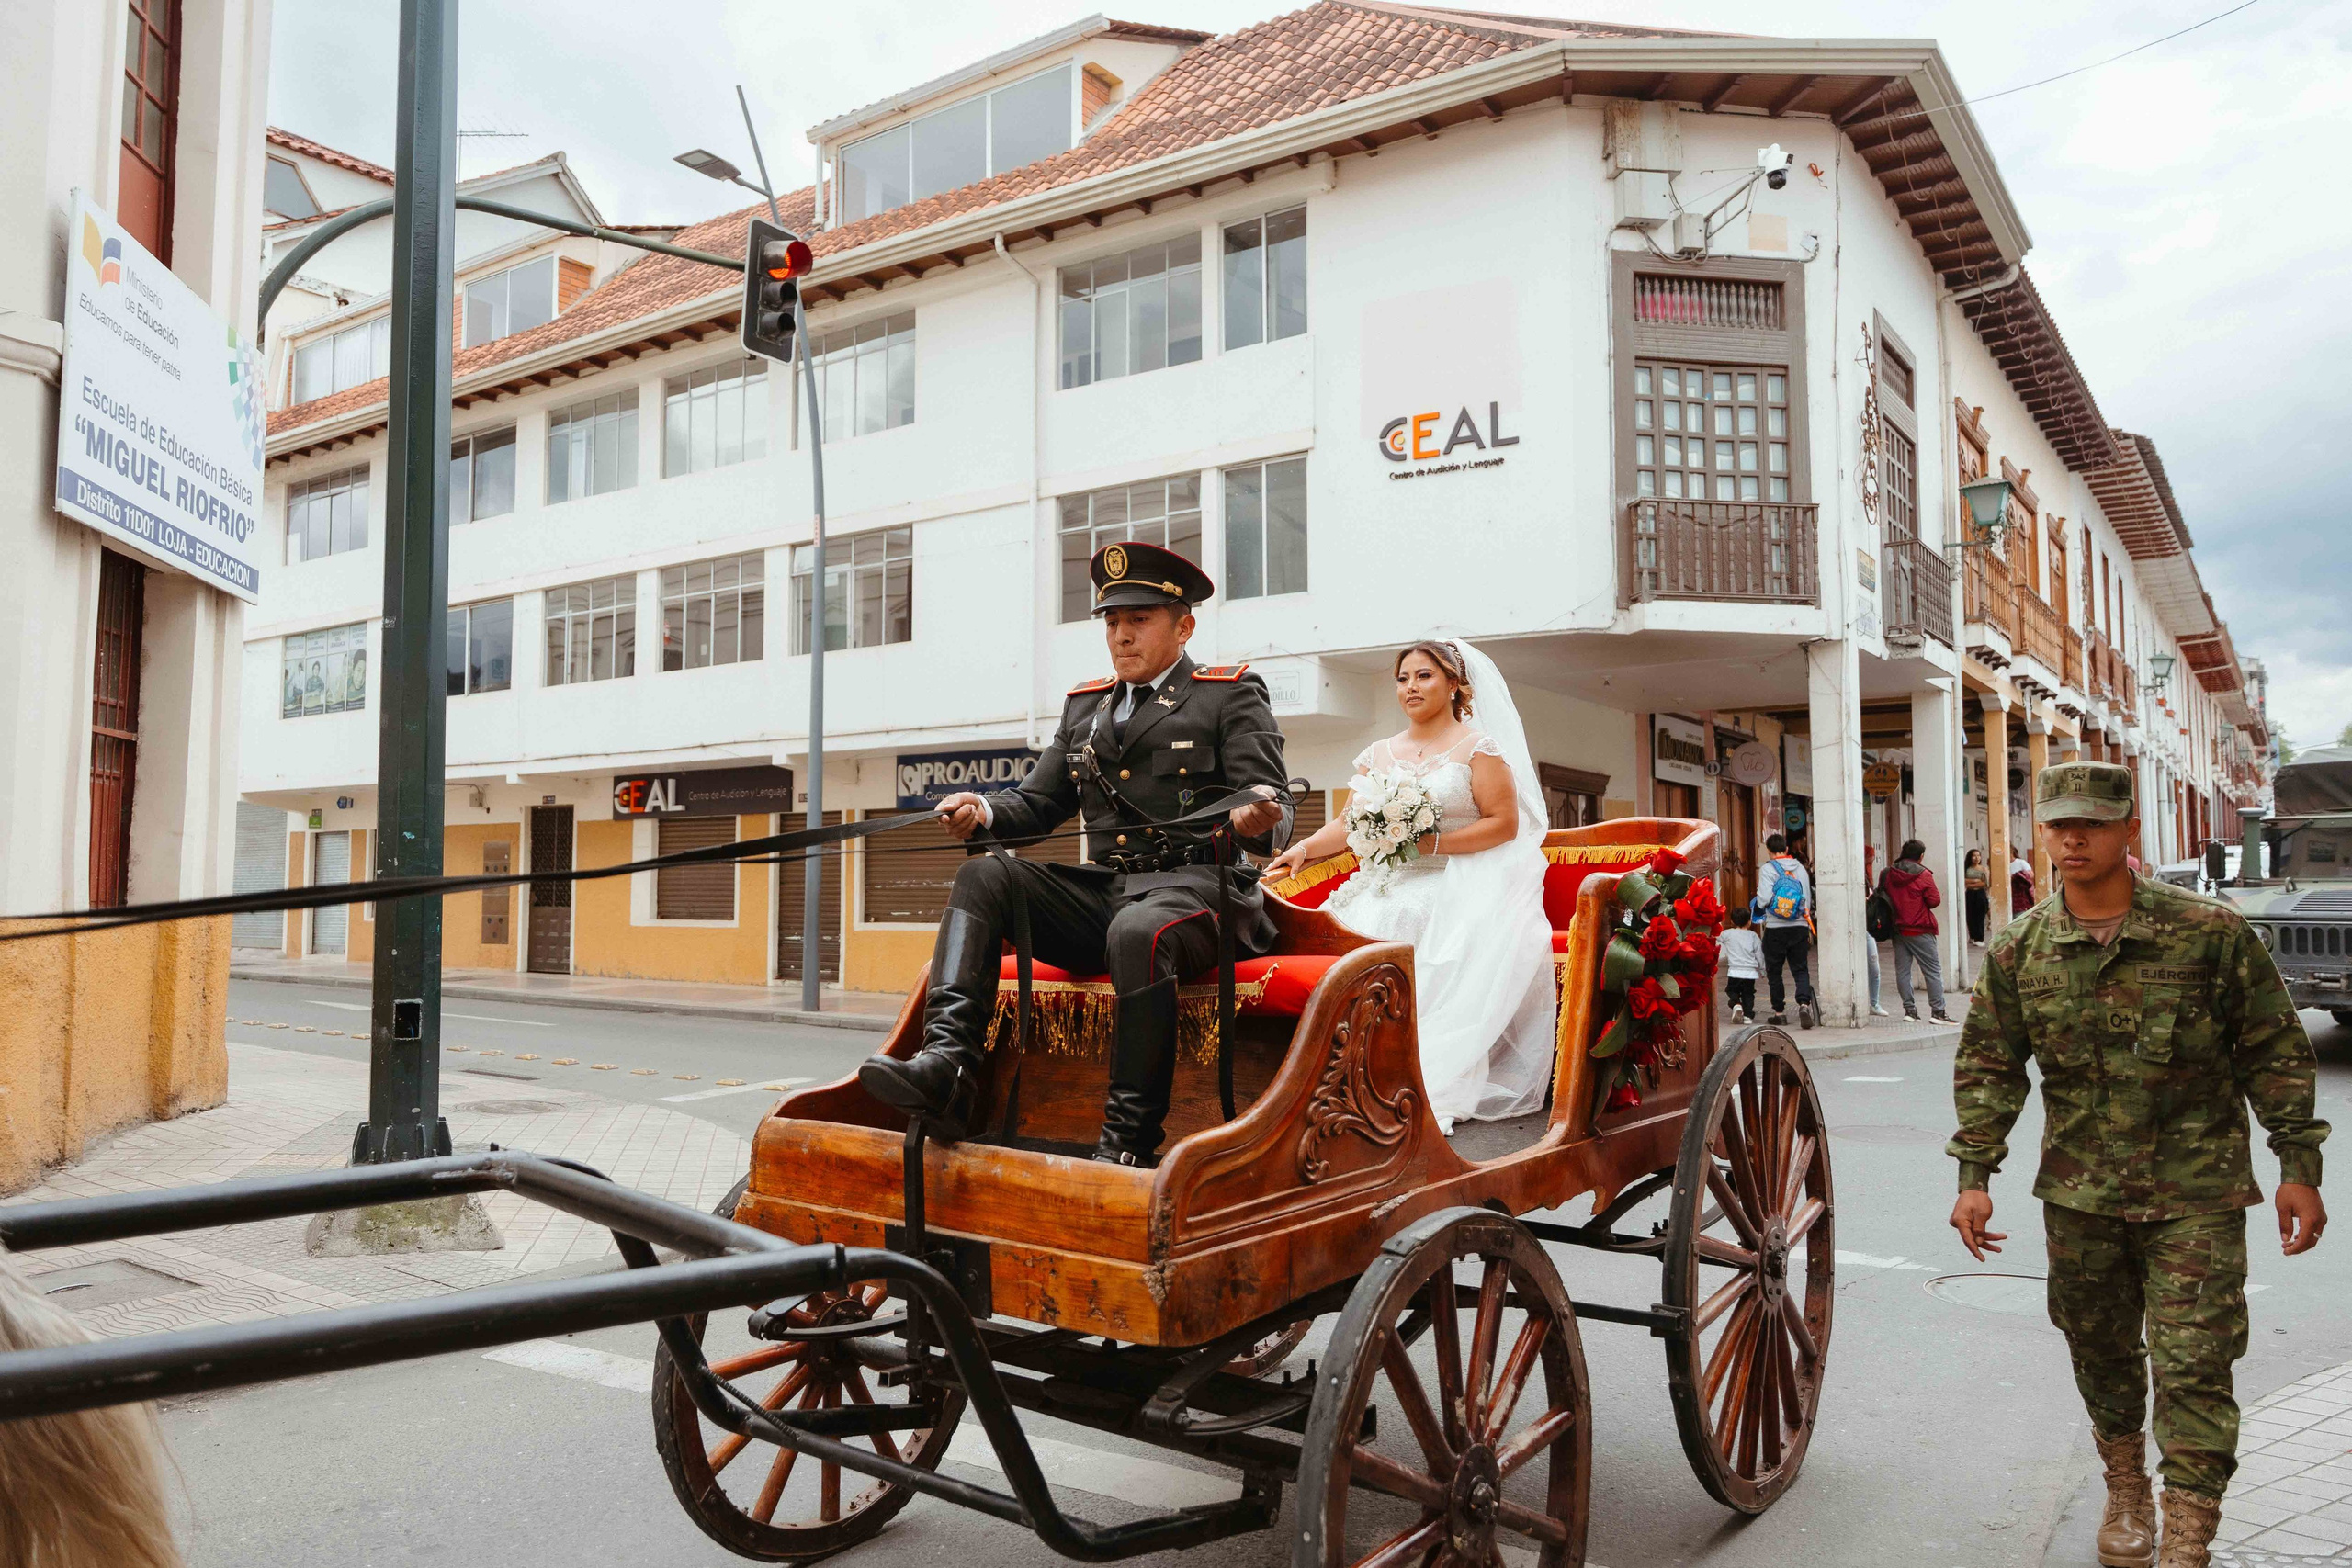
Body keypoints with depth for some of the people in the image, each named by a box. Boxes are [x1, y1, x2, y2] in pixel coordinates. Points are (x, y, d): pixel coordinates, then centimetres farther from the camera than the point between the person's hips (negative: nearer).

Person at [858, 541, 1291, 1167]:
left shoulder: (1232, 695, 5)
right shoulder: (1084, 705, 22)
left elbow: (1275, 812, -5)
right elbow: (1037, 805, 21)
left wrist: (1259, 819, -30)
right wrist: (983, 811, -2)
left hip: (1197, 887, -6)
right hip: (1101, 892, 6)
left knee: (1138, 932, -38)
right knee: (983, 876, -13)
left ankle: (1128, 1144, -30)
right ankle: (948, 1066, -29)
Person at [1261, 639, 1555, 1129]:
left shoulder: (1478, 747, 5)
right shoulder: (1378, 754, 19)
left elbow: (1503, 823, -4)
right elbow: (1351, 824, 13)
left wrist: (1432, 842, -13)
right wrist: (1304, 849, -5)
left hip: (1457, 886, -4)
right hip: (1392, 886, 4)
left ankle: (1431, 1087, -27)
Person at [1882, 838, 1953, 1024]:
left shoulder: (1889, 874, 4)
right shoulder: (1923, 875, -9)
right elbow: (1934, 900, -10)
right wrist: (1939, 894, 10)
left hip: (1898, 929, 5)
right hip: (1919, 930, -5)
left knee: (1902, 970, 8)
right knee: (1933, 970, 1)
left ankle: (1909, 1009, 7)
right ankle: (1937, 1011, -2)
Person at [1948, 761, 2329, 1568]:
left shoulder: (2210, 932, -9)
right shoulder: (2018, 950, -3)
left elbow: (2274, 1051, -2)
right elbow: (1987, 1067, 3)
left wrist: (2299, 1166, -3)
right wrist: (1974, 1175, -2)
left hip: (2195, 1195, -3)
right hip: (2079, 1195, 3)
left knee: (2192, 1366, -3)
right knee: (2101, 1352, 17)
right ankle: (2126, 1493, 40)